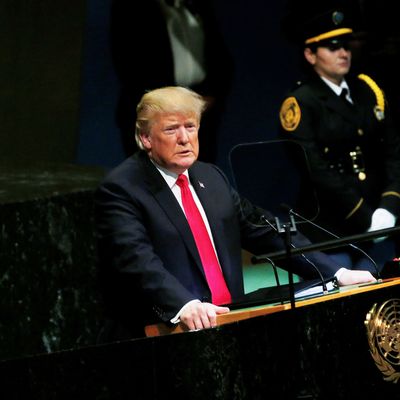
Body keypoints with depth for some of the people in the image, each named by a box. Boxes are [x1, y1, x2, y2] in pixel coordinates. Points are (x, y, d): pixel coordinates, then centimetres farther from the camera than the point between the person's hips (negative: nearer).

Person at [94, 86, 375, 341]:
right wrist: (184, 306, -36)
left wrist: (336, 274, 13)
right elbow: (137, 261, -19)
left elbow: (265, 231, 21)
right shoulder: (120, 190, -5)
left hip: (228, 325, 7)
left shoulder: (212, 178, 17)